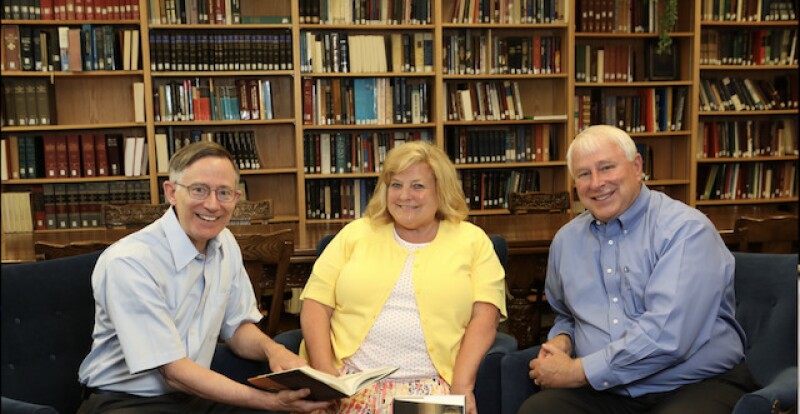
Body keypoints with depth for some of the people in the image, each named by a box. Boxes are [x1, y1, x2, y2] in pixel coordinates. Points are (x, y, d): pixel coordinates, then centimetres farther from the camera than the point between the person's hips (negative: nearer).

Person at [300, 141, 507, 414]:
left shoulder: (472, 240, 11)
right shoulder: (355, 233, 14)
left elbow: (484, 317, 1)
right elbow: (316, 306, 8)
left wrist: (462, 385, -12)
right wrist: (325, 372, -7)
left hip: (430, 386, 0)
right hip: (349, 383, 1)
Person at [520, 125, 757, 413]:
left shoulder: (685, 229, -11)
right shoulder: (566, 240, 10)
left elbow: (666, 336, -22)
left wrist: (577, 371, -16)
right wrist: (561, 338, 3)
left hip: (696, 386, -4)